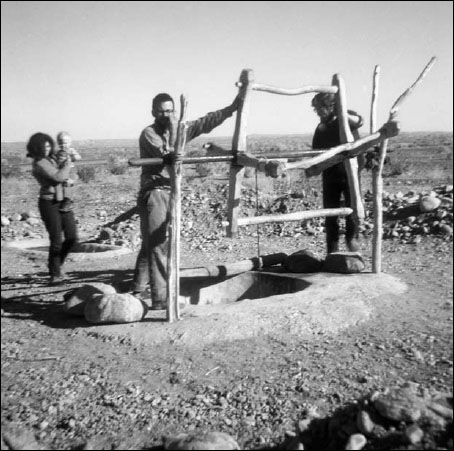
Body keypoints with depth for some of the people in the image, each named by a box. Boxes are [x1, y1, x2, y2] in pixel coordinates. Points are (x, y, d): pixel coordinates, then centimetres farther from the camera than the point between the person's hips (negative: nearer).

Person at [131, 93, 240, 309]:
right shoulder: (148, 133, -7)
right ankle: (160, 299, -9)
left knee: (151, 244, 14)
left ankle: (138, 291, 25)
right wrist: (174, 129, -16)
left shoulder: (178, 129, 12)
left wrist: (231, 108, 7)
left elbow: (205, 122, 11)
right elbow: (168, 155, -20)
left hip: (170, 193, 7)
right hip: (154, 193, -7)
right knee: (157, 245, -10)